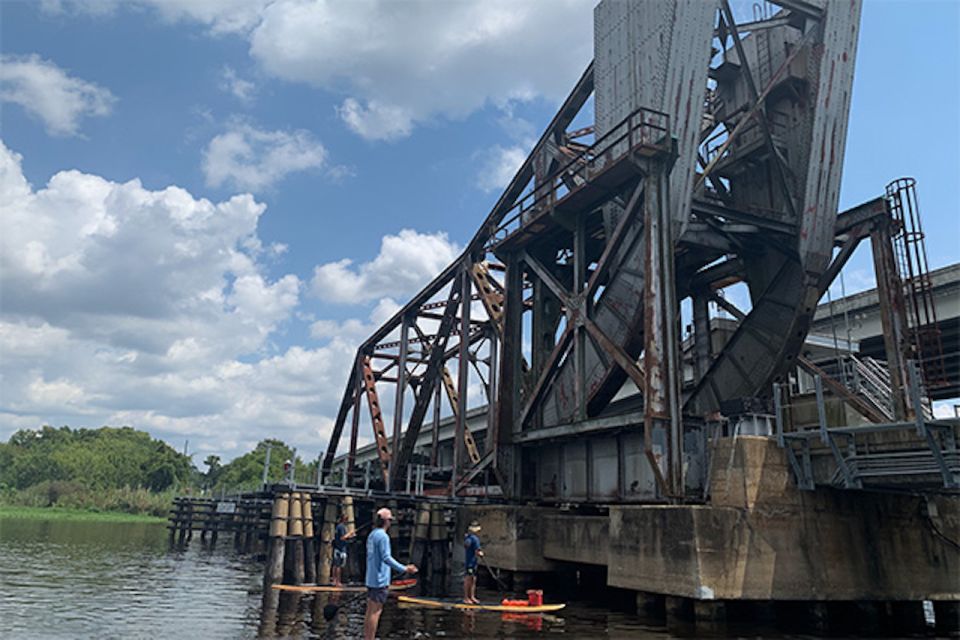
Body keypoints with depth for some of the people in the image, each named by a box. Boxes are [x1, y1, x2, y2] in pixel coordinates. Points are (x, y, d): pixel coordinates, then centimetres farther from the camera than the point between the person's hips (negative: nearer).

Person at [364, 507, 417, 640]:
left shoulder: (372, 534, 11)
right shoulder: (383, 536, -17)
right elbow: (386, 558, -23)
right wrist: (405, 569, -22)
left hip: (371, 579, 9)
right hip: (380, 580, -9)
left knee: (370, 611, 13)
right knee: (376, 612, -4)